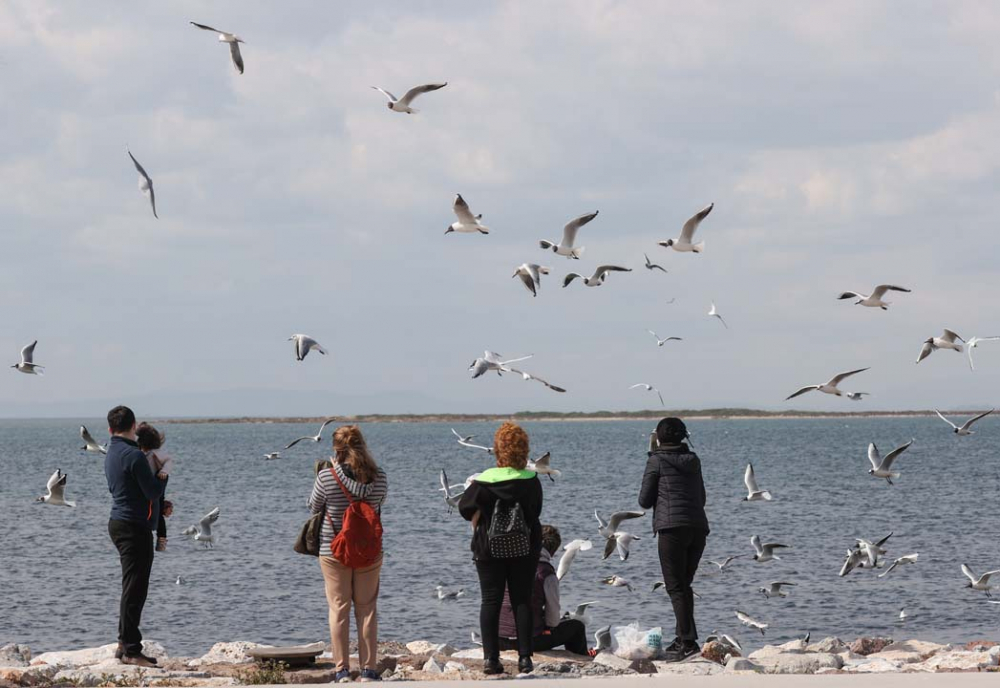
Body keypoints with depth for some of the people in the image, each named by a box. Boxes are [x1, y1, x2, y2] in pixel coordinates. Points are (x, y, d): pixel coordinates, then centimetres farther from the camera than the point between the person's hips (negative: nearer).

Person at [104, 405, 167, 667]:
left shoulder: (111, 454, 13)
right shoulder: (134, 455, -17)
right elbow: (153, 490, -18)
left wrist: (160, 503, 13)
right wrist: (163, 477, 3)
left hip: (119, 524, 10)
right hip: (135, 527, -10)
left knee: (133, 588, 16)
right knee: (135, 589, -7)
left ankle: (125, 644, 20)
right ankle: (131, 650, -7)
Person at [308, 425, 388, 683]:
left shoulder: (327, 476, -14)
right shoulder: (379, 477, -7)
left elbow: (314, 506, 1)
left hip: (333, 550, -2)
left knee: (338, 609, 5)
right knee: (367, 609, 10)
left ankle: (342, 670, 3)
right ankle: (368, 669, 9)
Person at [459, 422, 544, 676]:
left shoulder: (485, 481, -10)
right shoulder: (531, 481, -5)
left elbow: (465, 506, -6)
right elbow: (536, 512, 4)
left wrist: (477, 522, 12)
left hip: (489, 550, -1)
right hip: (524, 550, 1)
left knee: (490, 602, 4)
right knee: (522, 602, 6)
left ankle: (490, 658, -2)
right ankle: (525, 657, 2)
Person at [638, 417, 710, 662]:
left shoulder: (657, 461, 0)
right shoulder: (693, 460, 16)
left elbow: (644, 501, 3)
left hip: (672, 528, -6)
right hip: (698, 527, 6)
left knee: (675, 587, -5)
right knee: (684, 585, 17)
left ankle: (688, 642, -14)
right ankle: (683, 638, 16)